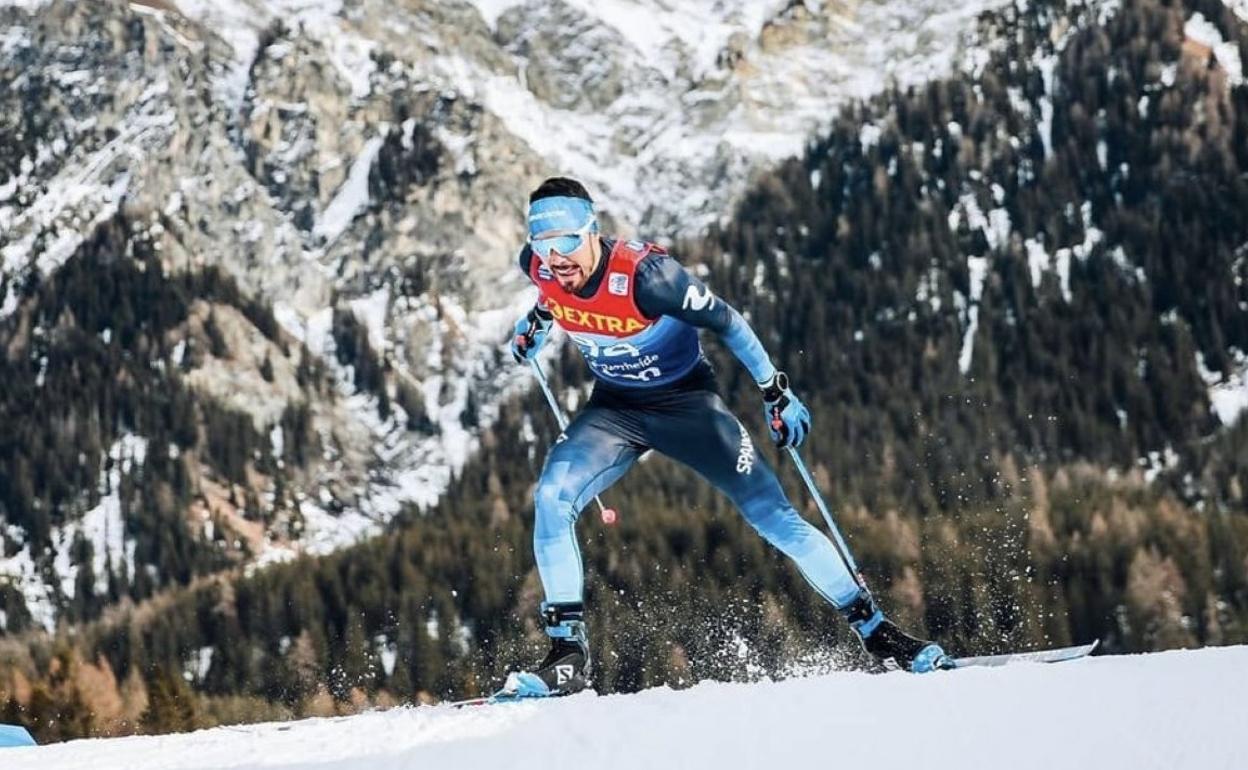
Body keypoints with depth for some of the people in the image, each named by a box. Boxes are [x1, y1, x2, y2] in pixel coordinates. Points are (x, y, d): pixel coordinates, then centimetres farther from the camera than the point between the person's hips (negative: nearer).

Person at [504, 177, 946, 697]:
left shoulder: (645, 274, -31)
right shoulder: (538, 266, -16)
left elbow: (725, 321, -17)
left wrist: (776, 392, -12)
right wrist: (536, 322, 7)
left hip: (686, 402, -4)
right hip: (614, 409, 4)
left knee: (774, 517, -8)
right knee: (552, 497, -21)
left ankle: (876, 631, 3)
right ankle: (568, 654, -15)